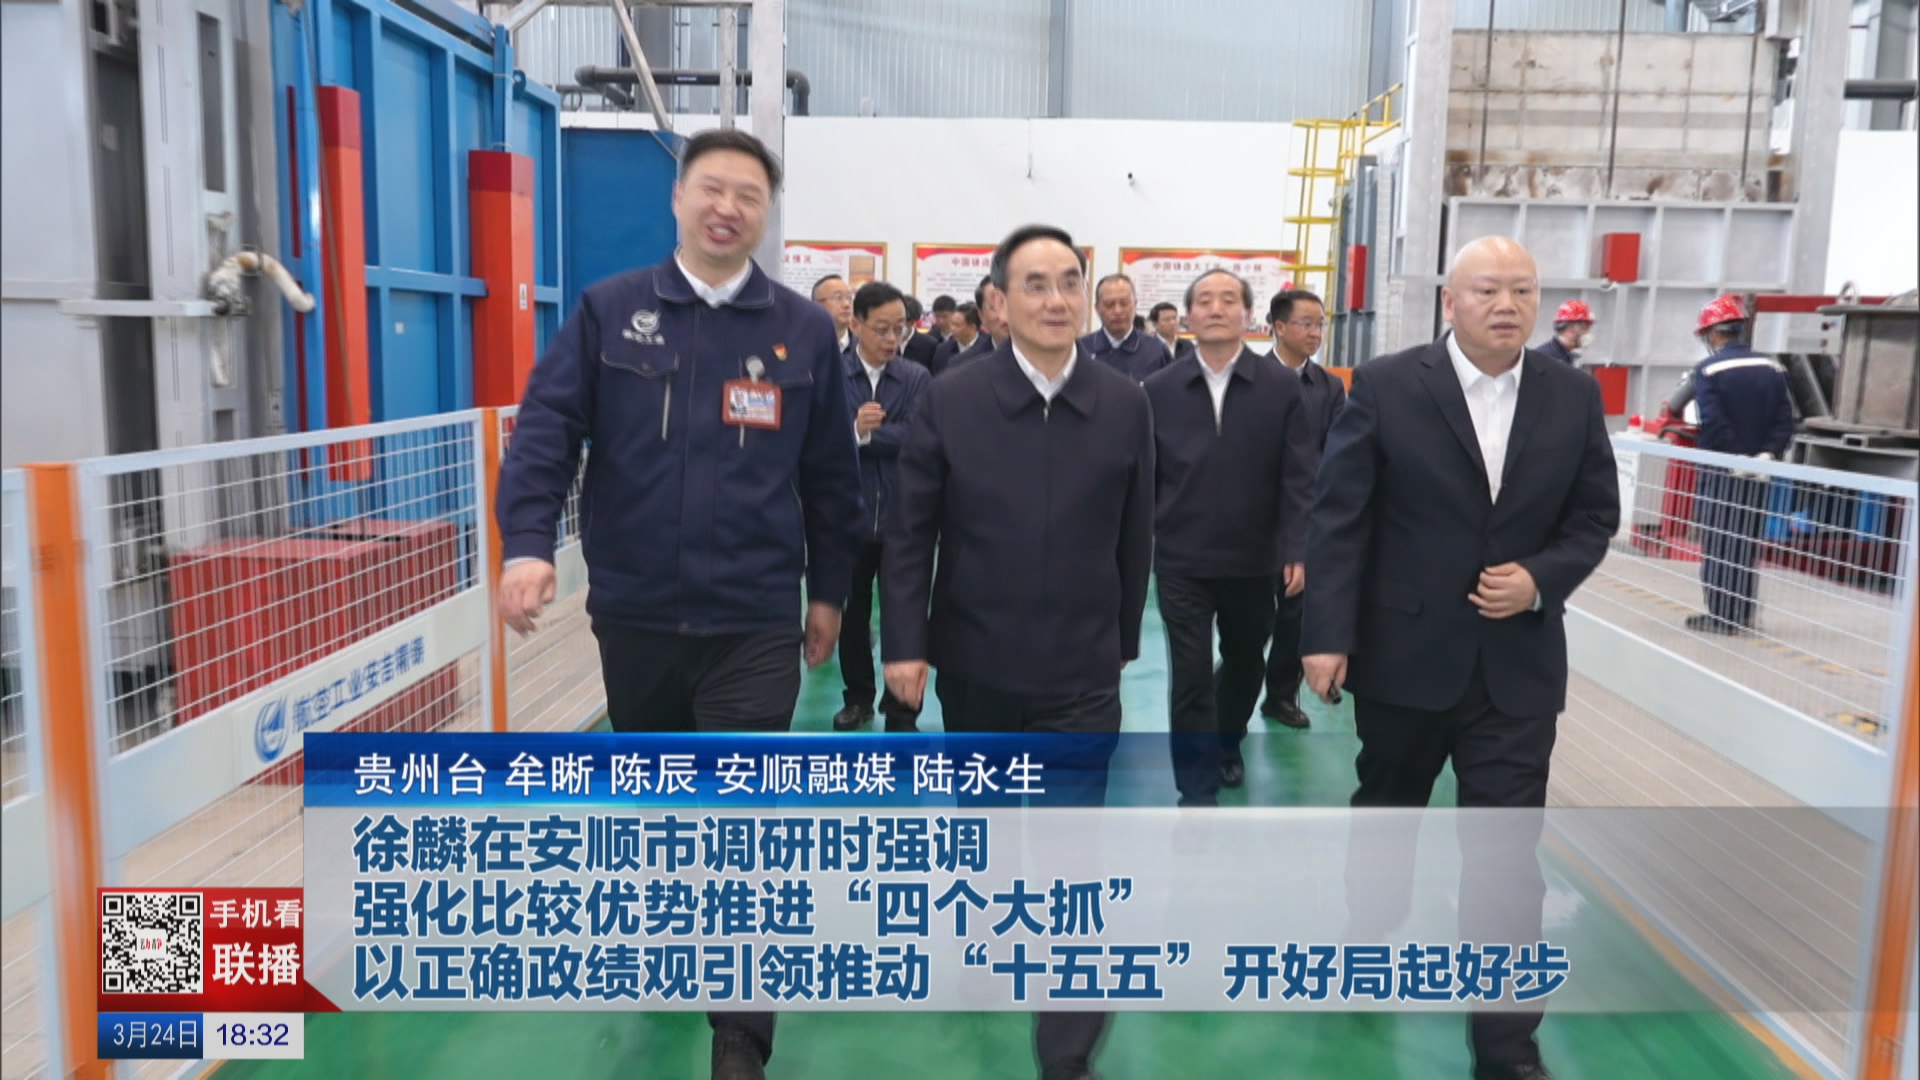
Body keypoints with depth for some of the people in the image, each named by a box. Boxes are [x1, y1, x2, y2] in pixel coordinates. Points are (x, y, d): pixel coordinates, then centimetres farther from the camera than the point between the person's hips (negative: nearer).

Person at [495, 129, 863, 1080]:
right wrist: (528, 542, -20)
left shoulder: (803, 330, 3)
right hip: (632, 614, 2)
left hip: (754, 624, -1)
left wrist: (829, 589, 9)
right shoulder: (609, 312, 2)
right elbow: (545, 428, -5)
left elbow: (830, 475, 7)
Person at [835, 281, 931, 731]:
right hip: (848, 515, 0)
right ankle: (858, 697, 33)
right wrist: (856, 429, -26)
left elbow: (917, 440, -14)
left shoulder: (917, 377, -1)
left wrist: (861, 434, -15)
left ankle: (901, 711, 20)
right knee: (852, 613, 15)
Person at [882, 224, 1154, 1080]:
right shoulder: (951, 399, -7)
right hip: (973, 663, 1)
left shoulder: (1126, 406, -4)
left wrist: (1122, 638, 9)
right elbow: (909, 530, -4)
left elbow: (1135, 538, 4)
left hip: (1080, 674, 0)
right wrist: (904, 642, -9)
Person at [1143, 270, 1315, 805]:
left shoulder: (1282, 387, -3)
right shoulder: (1159, 389, -1)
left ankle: (1226, 744, 46)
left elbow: (1299, 477, -5)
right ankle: (1199, 791, 10)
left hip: (1253, 559, 1)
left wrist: (1297, 550, -13)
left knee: (1245, 662, 19)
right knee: (1190, 675, -1)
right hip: (1181, 560, -1)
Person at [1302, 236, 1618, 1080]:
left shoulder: (1574, 397, 2)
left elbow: (1595, 515, 8)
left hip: (1518, 665, 2)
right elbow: (1336, 517, -9)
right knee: (1385, 811, 19)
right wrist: (1327, 635, -14)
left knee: (1508, 851, 2)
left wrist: (1542, 579, -12)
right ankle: (1369, 935, 46)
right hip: (1402, 653, -1)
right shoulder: (1385, 387, -7)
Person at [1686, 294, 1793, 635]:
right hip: (1758, 472, 5)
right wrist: (1766, 455, -6)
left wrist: (1736, 459, -16)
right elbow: (1784, 420, -1)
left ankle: (1720, 615, 3)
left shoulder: (1709, 370, -11)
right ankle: (1743, 615, 19)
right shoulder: (1772, 368, 6)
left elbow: (1713, 423, -20)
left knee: (1717, 542, 2)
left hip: (1721, 471, -5)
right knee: (1748, 543, 14)